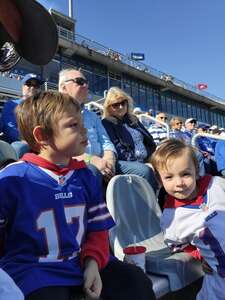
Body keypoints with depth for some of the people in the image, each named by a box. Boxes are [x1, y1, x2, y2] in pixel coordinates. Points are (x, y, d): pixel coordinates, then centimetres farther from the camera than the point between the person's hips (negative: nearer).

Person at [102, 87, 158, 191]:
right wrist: (136, 160, -15)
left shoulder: (133, 119, 23)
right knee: (146, 171, -35)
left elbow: (149, 140, 22)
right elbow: (117, 149, -10)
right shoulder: (106, 124, 2)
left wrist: (150, 157, 4)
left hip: (145, 161, 6)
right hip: (122, 163, -6)